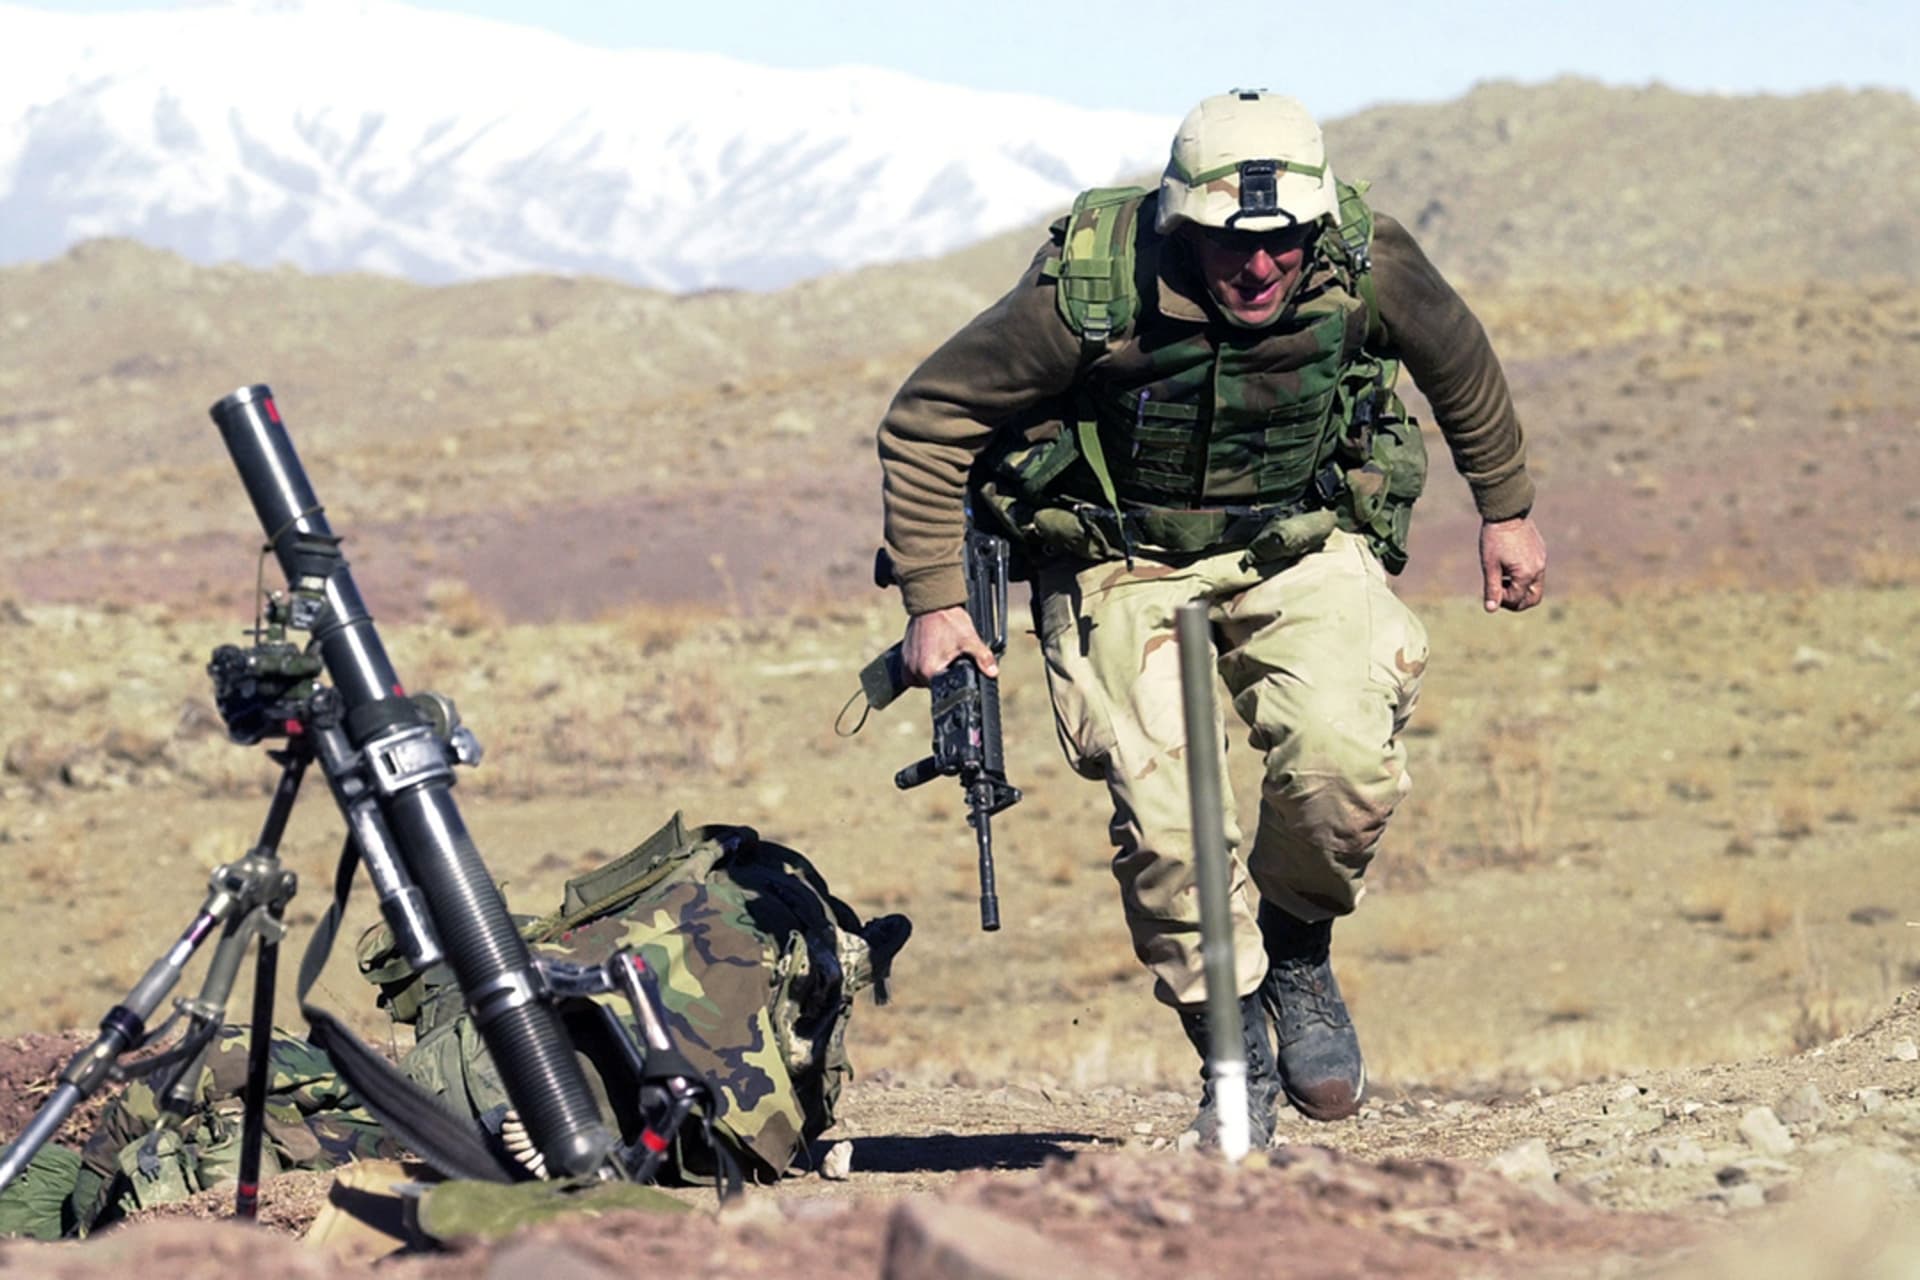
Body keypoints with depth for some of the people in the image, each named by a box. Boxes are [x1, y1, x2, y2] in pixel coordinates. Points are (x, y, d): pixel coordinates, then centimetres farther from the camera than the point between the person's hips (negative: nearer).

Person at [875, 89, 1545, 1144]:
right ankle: (1235, 1046, 4)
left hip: (1297, 545, 2)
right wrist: (934, 603, -13)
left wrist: (1507, 511, 16)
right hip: (1125, 567, -1)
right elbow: (926, 423, -12)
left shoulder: (1368, 265, -19)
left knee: (1345, 758, -24)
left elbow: (1459, 363, 5)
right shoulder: (1086, 294, -27)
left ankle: (1297, 949, 6)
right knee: (1165, 816, -18)